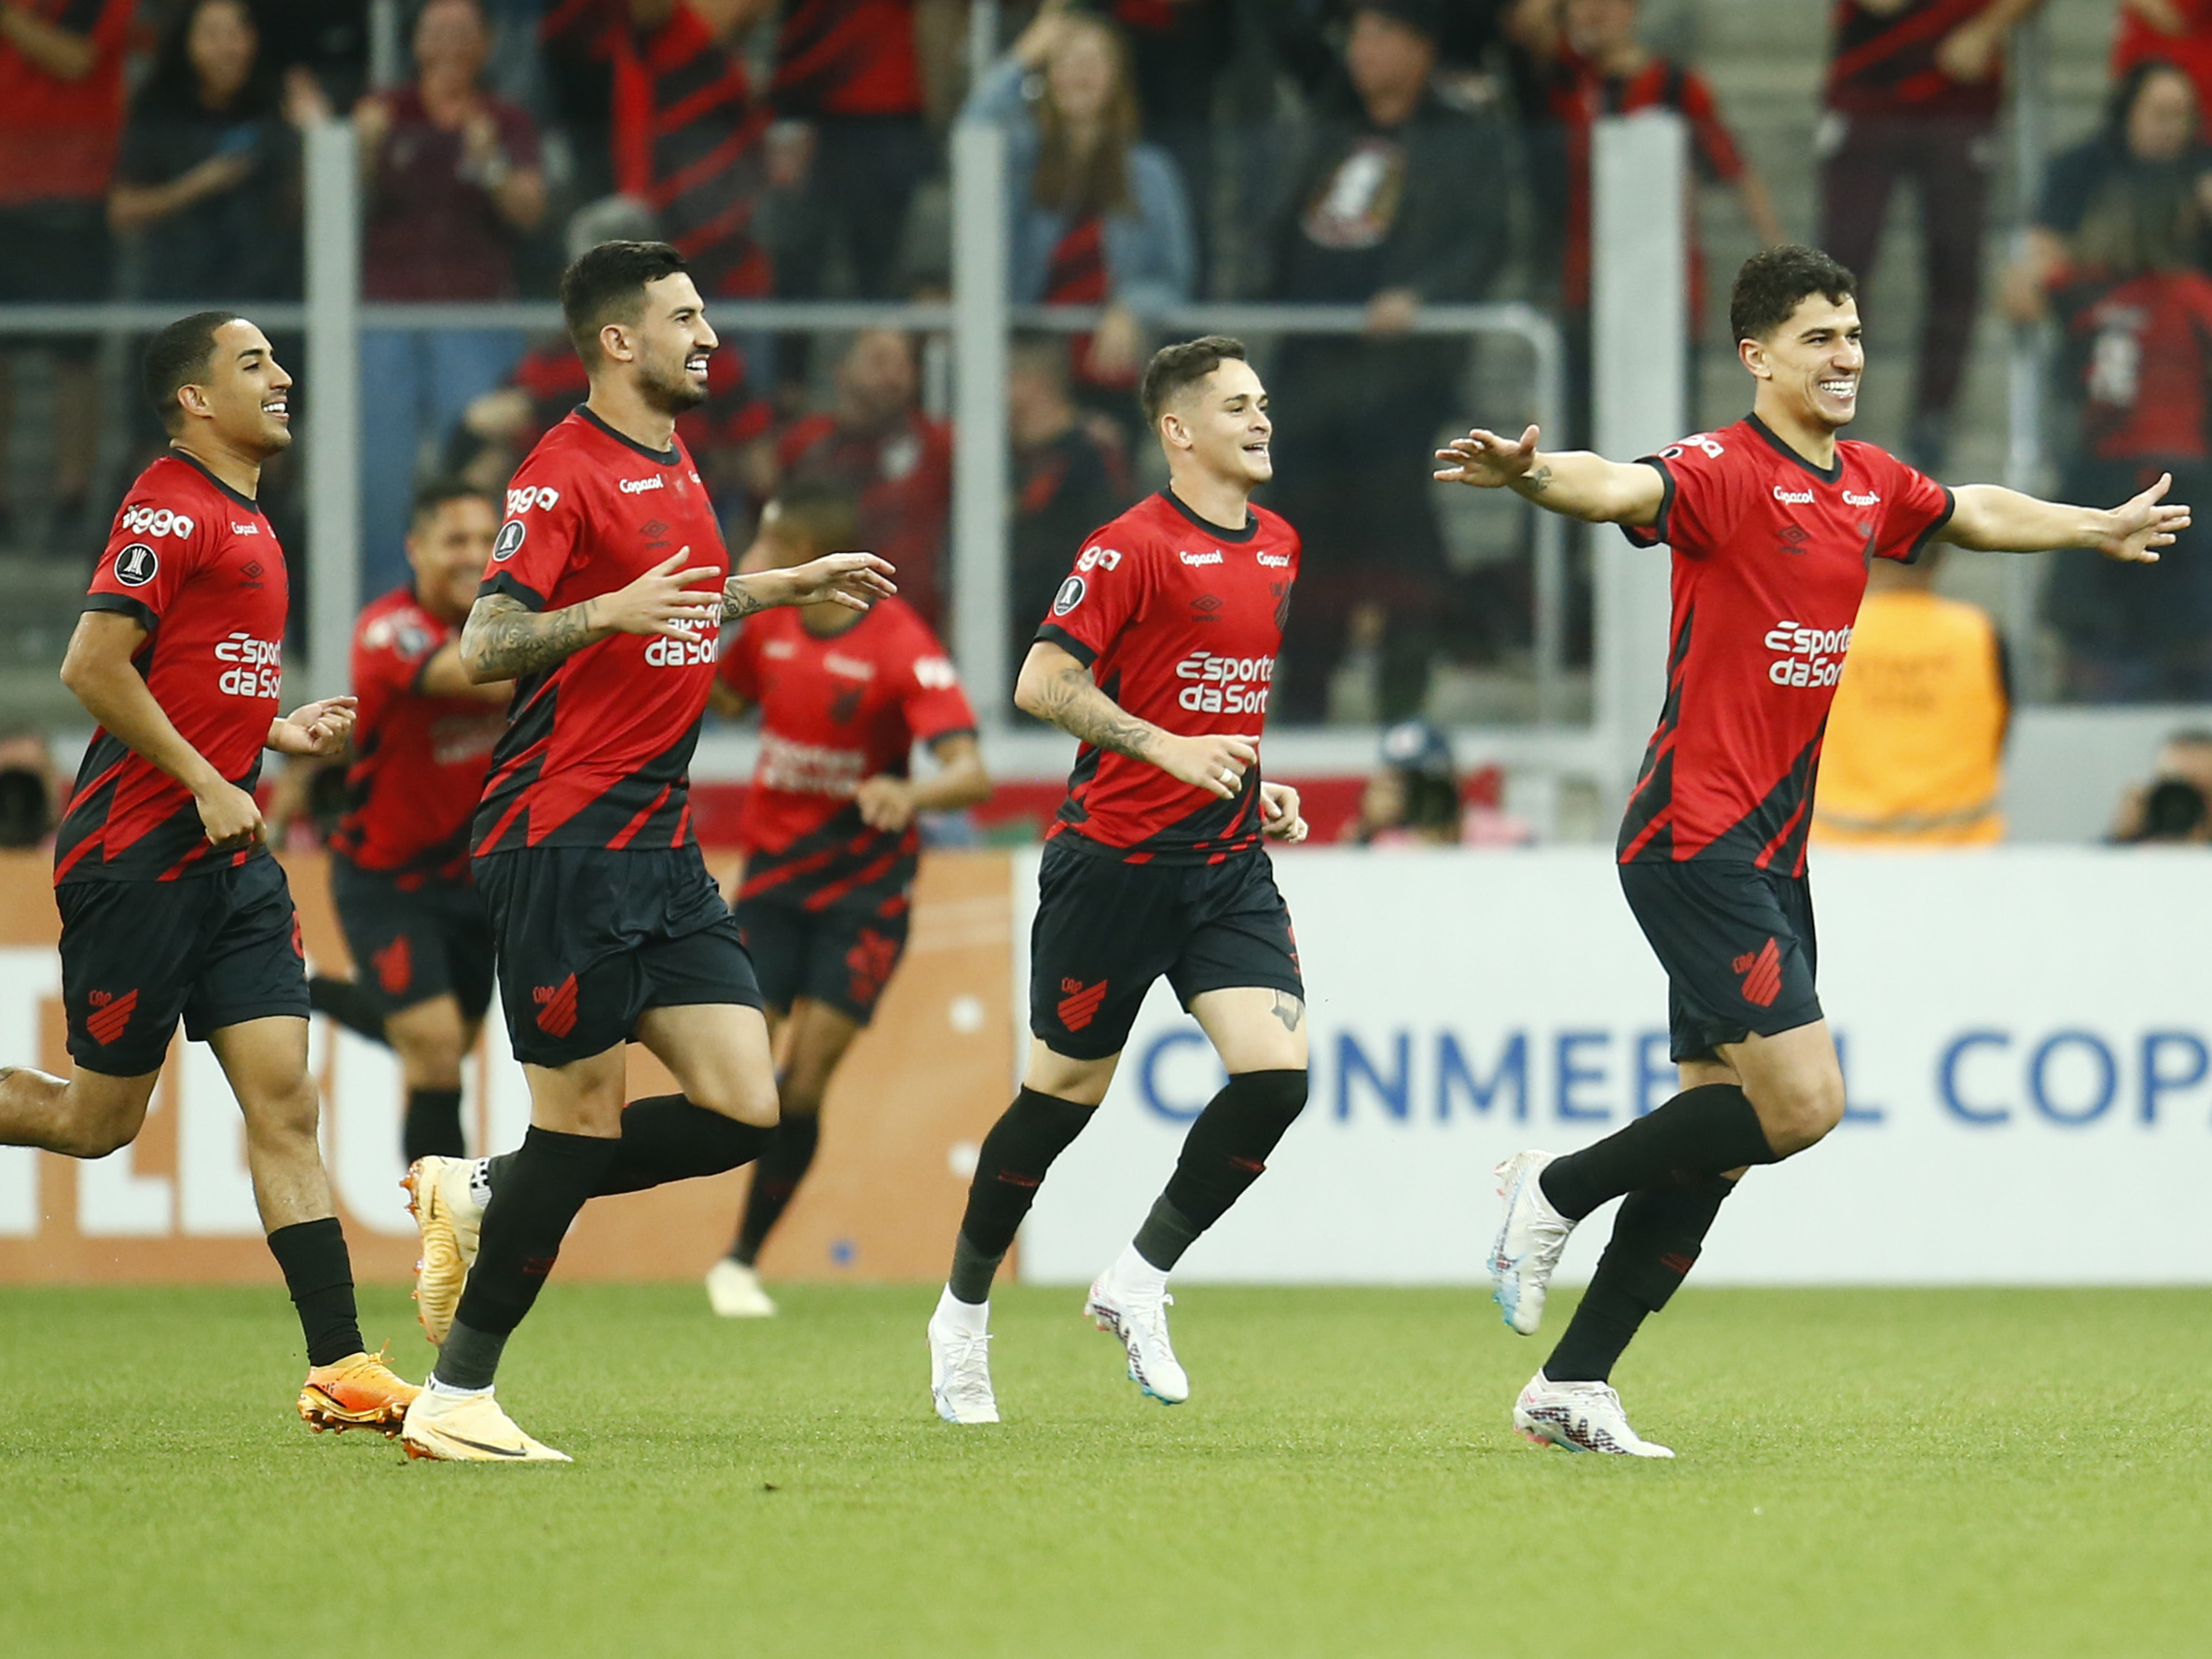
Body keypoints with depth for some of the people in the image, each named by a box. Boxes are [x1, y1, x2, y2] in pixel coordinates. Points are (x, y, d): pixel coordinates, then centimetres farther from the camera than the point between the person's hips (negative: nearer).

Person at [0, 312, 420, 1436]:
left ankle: (339, 1366, -7)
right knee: (102, 1118, -1)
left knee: (283, 1102, -2)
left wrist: (281, 731, 11)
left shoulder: (246, 524, 17)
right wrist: (206, 782, -18)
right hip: (137, 854, -9)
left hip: (226, 857, 9)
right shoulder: (171, 506, -12)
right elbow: (93, 667, -19)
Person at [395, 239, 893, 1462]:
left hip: (659, 850, 8)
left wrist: (791, 585, 32)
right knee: (584, 1120, -7)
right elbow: (483, 647, -17)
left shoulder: (675, 466, 16)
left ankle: (481, 1198, 16)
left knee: (743, 1110, 0)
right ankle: (452, 1401, 2)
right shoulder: (566, 473, -10)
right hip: (563, 843, -8)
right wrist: (613, 611, -31)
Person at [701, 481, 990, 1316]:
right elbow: (721, 697, 23)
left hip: (863, 891, -4)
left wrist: (909, 794, -47)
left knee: (804, 1086, -8)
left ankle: (743, 1259, 7)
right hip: (771, 876, 4)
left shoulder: (903, 647, -16)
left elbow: (971, 773, -25)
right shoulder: (769, 625, 2)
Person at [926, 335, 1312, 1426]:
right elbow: (1041, 683, -17)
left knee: (1277, 1073, -12)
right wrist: (1166, 746, -24)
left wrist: (1259, 785, 13)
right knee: (1064, 1093, 4)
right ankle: (963, 1312, 23)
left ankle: (1137, 1280, 3)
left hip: (1228, 863, 6)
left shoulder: (1276, 546, 12)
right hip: (1114, 857, -6)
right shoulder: (1134, 546, -12)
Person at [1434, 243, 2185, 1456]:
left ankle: (1573, 1383, 11)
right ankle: (1555, 1191, 1)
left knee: (1719, 1134, 6)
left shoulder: (1868, 485, 12)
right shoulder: (1724, 475, -13)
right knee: (1801, 1102, -16)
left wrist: (2096, 529, 49)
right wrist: (1525, 476, -56)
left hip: (1769, 854, 9)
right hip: (1697, 841, -9)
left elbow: (1974, 513, 34)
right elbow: (1620, 489, -34)